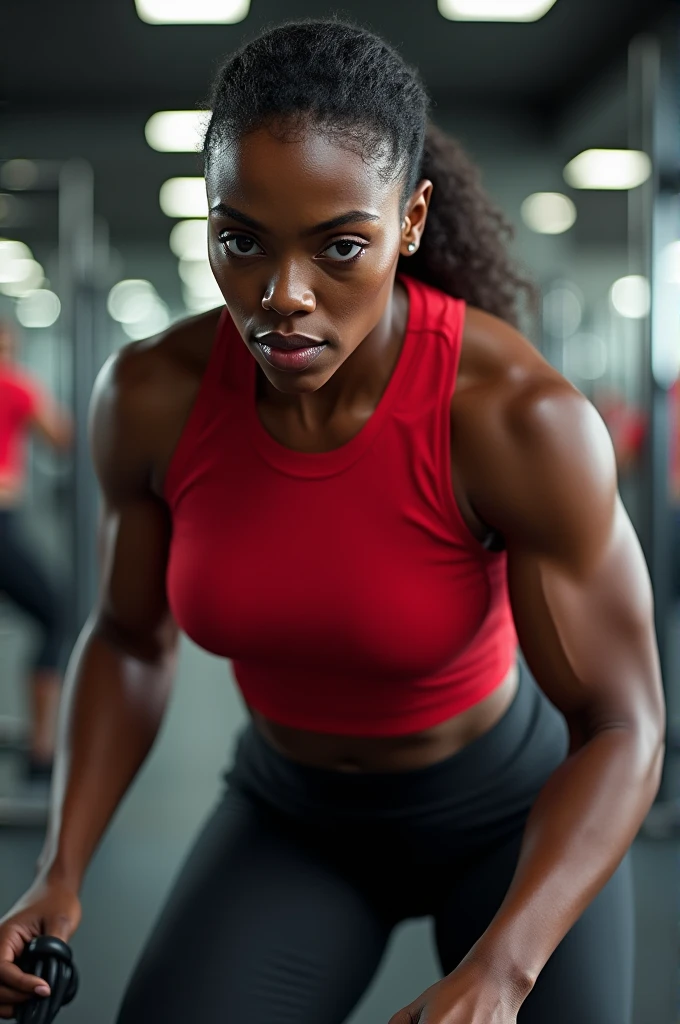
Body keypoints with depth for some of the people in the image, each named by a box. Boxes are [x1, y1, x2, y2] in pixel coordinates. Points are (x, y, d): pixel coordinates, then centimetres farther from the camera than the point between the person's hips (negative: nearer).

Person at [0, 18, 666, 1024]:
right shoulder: (151, 395, -19)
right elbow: (130, 638, -2)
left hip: (512, 811, -1)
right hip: (294, 821, 2)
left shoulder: (520, 414, -29)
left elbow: (621, 725, -23)